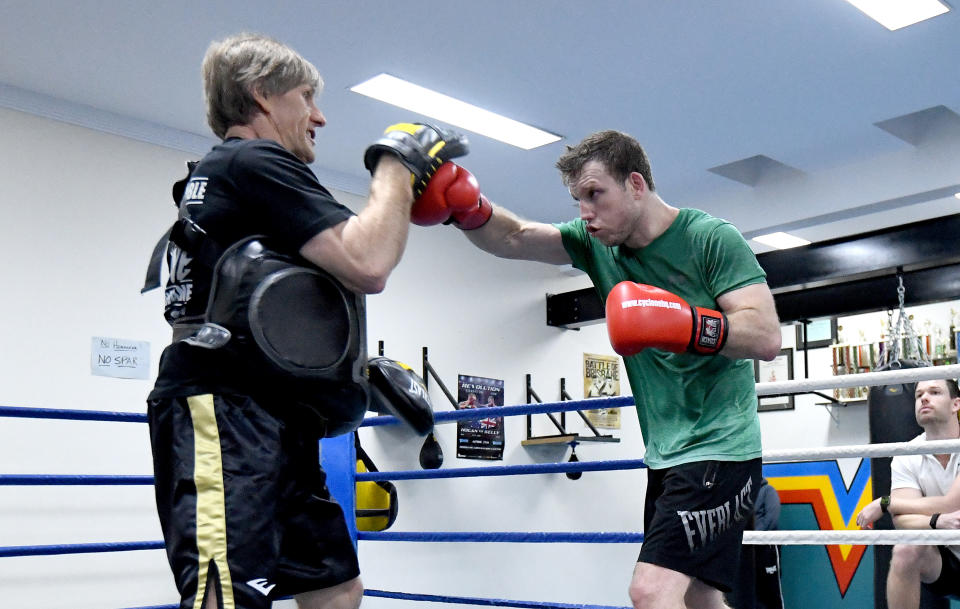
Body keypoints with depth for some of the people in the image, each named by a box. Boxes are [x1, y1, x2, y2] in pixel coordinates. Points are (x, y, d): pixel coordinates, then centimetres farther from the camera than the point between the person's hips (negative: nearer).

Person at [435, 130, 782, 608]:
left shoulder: (712, 239, -11)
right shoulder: (597, 244, 7)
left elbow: (766, 336, -18)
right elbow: (513, 238, -4)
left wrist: (680, 324, -32)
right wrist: (467, 209, -24)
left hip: (719, 451, -7)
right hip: (665, 457, 7)